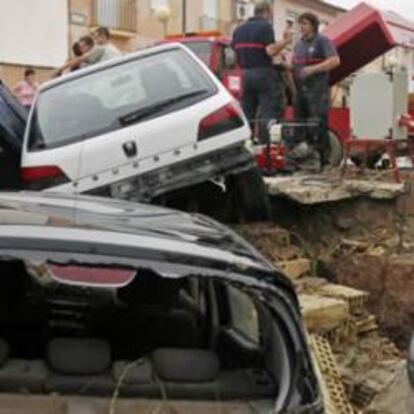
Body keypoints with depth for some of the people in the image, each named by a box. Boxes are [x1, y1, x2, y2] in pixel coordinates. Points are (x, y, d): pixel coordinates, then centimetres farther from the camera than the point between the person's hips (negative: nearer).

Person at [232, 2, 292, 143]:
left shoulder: (239, 30, 14)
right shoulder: (265, 27, -8)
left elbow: (235, 53, 15)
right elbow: (270, 51, -19)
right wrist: (285, 41, -9)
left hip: (246, 74, 7)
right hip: (264, 73, -7)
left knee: (247, 113, 11)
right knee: (268, 113, -6)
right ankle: (266, 145, -10)